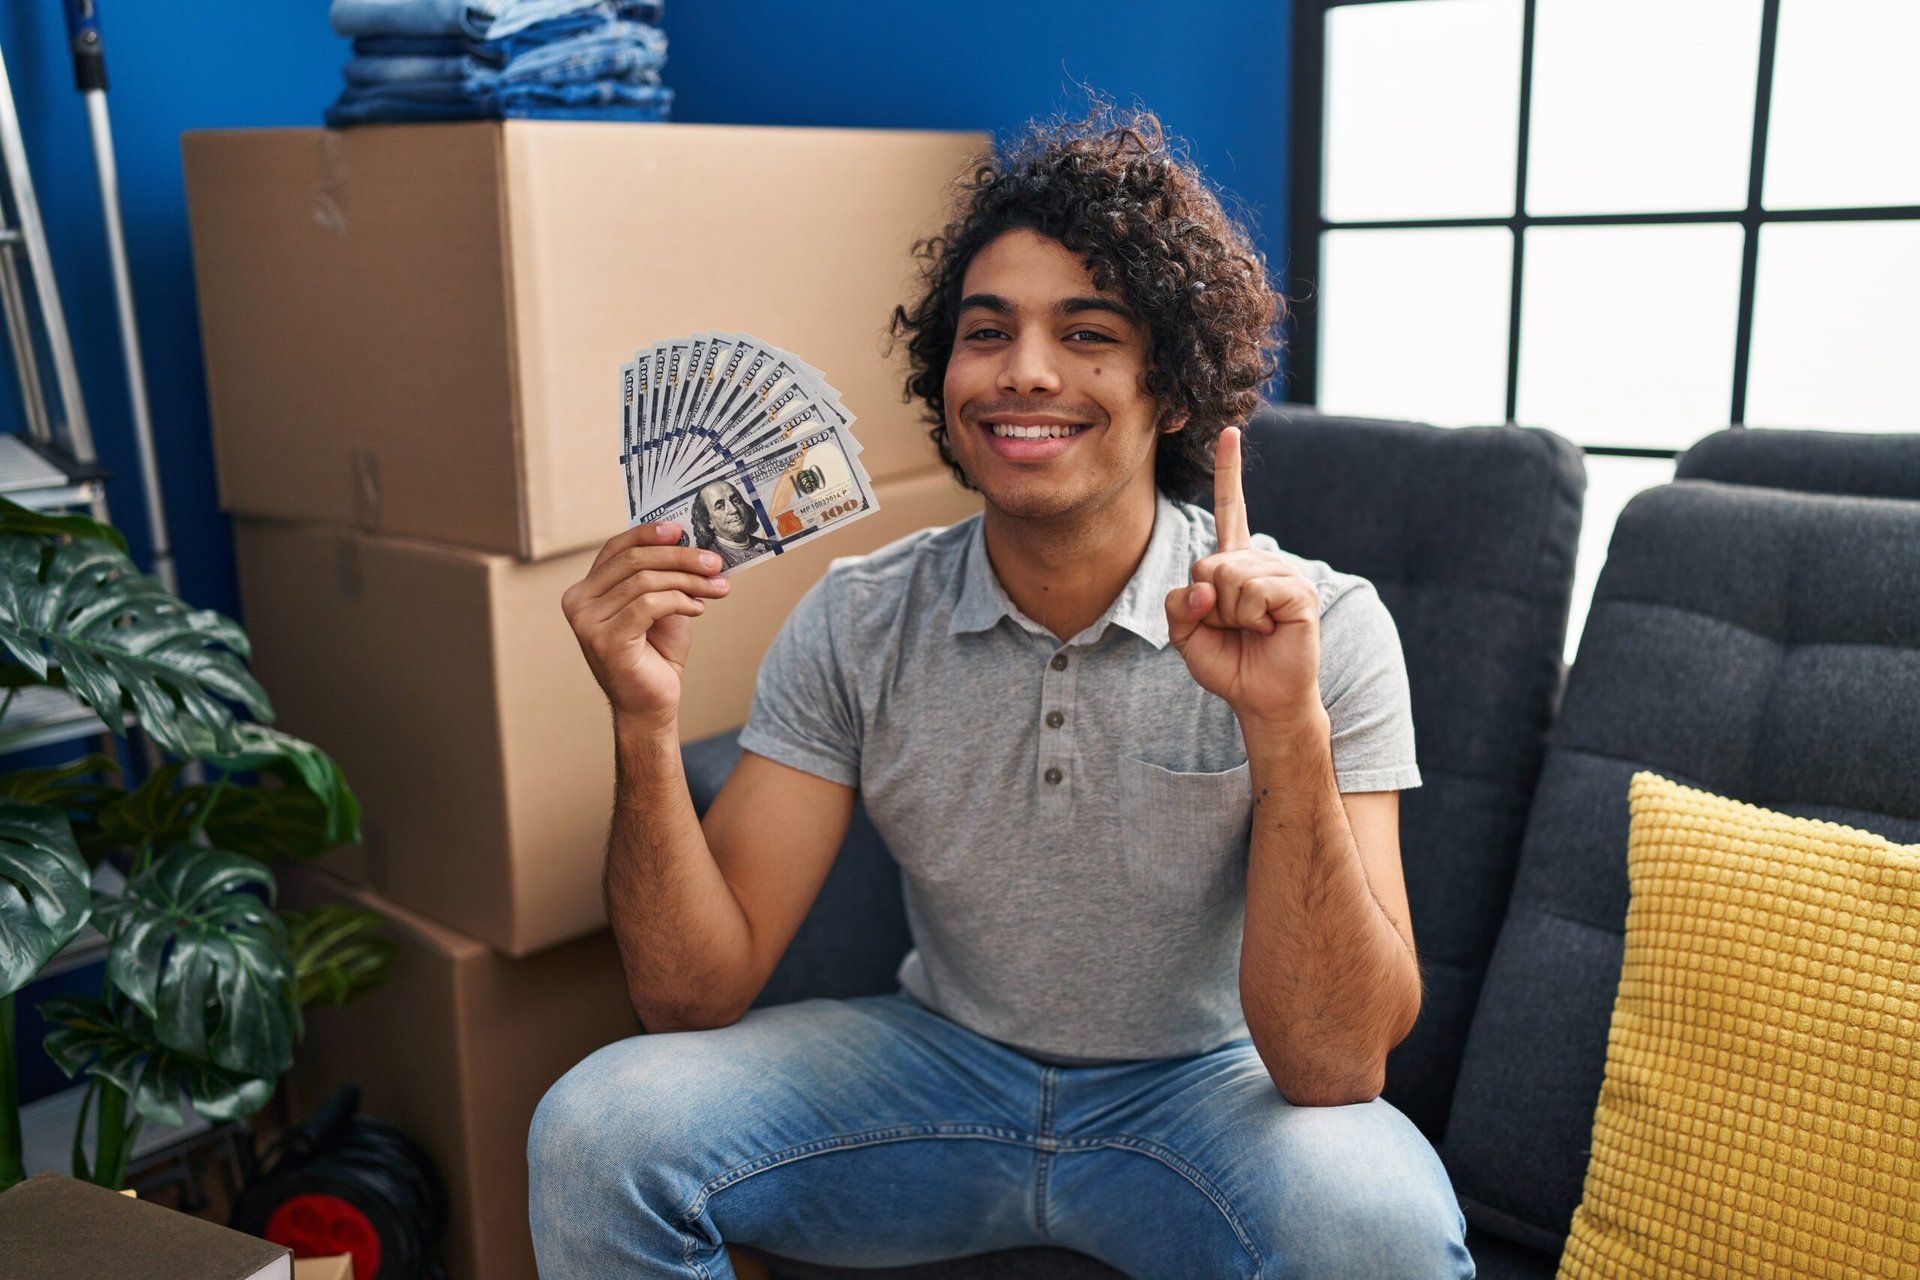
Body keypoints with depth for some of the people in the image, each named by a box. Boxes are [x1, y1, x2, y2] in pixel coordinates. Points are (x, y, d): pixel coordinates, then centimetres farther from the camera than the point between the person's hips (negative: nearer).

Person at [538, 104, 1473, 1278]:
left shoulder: (1326, 628, -17)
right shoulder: (857, 626, -9)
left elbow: (1332, 1069, -23)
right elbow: (699, 995, -11)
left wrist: (1286, 729, -37)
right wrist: (649, 722, -26)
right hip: (938, 1062, 2)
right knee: (596, 1131, -19)